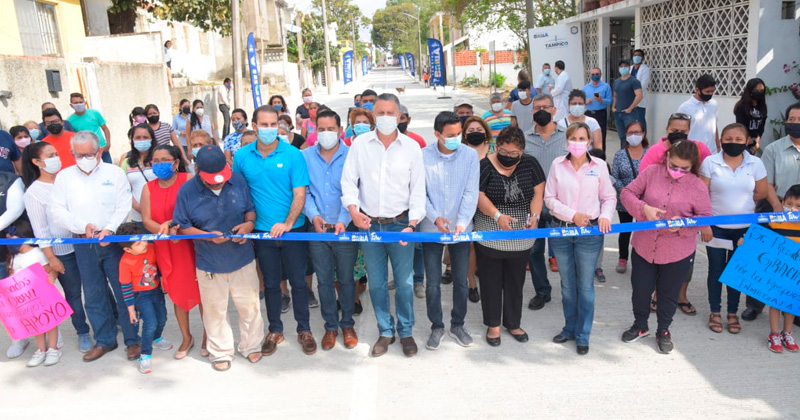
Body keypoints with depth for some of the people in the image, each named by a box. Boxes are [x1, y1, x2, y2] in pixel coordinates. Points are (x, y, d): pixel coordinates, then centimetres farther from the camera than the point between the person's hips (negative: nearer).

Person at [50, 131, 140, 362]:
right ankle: (104, 340, 25)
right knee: (93, 295, 11)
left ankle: (132, 340, 14)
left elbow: (124, 207, -6)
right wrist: (82, 225, -13)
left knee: (124, 292, 1)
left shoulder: (114, 173, 1)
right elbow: (58, 212, 2)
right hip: (83, 245, 3)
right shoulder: (64, 177, 8)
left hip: (113, 241, -3)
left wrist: (109, 230, -20)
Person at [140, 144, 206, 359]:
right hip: (165, 248, 4)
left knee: (202, 290, 3)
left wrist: (170, 223, -23)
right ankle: (186, 338, 30)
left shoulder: (189, 180, -6)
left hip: (191, 244, -4)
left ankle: (207, 335, 21)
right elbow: (146, 220, 0)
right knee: (177, 292, 13)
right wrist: (166, 231, -17)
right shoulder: (149, 188, 7)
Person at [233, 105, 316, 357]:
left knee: (298, 281, 8)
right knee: (271, 283, 14)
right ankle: (275, 331, 29)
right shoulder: (242, 157, -1)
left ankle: (304, 330, 24)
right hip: (262, 231, 2)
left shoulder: (292, 155, -8)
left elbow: (299, 194, -11)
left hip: (292, 230, -2)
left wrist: (287, 223, -22)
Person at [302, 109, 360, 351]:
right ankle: (330, 326, 27)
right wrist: (313, 215, -15)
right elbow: (303, 191, 1)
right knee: (324, 280, 11)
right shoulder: (305, 156, 3)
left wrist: (343, 220, -23)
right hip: (317, 229, 2)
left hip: (345, 228, -2)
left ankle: (347, 325, 27)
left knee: (346, 279, 9)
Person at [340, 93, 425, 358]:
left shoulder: (411, 147, 0)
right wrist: (353, 210, -12)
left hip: (400, 223, -1)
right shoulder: (360, 144, 2)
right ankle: (385, 332, 25)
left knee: (404, 282, 4)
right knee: (376, 283, 9)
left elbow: (418, 190, 0)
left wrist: (412, 224, -10)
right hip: (369, 224, 1)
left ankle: (406, 331, 23)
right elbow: (349, 181, 4)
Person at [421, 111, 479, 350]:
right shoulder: (423, 156, -8)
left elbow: (471, 193, -9)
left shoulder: (470, 155, -5)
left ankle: (457, 325, 30)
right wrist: (435, 217, -19)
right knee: (433, 283, 6)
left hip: (461, 229, 1)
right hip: (431, 228, -1)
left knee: (461, 281, 10)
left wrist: (462, 222, -21)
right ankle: (437, 327, 25)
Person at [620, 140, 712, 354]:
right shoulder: (651, 172, -5)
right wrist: (643, 208, -23)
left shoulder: (698, 186, -7)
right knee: (640, 289, 13)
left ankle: (663, 331, 38)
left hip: (678, 253, -1)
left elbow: (706, 217, -3)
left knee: (669, 293, 15)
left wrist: (684, 225, -22)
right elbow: (627, 193, -4)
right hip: (644, 247, 1)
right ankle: (640, 325, 39)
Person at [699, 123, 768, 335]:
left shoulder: (755, 164, -4)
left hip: (744, 227, 1)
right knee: (716, 268, 9)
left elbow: (761, 193, 5)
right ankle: (715, 312, 22)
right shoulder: (710, 162, -8)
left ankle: (733, 313, 25)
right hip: (715, 226, -1)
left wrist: (738, 201, 2)